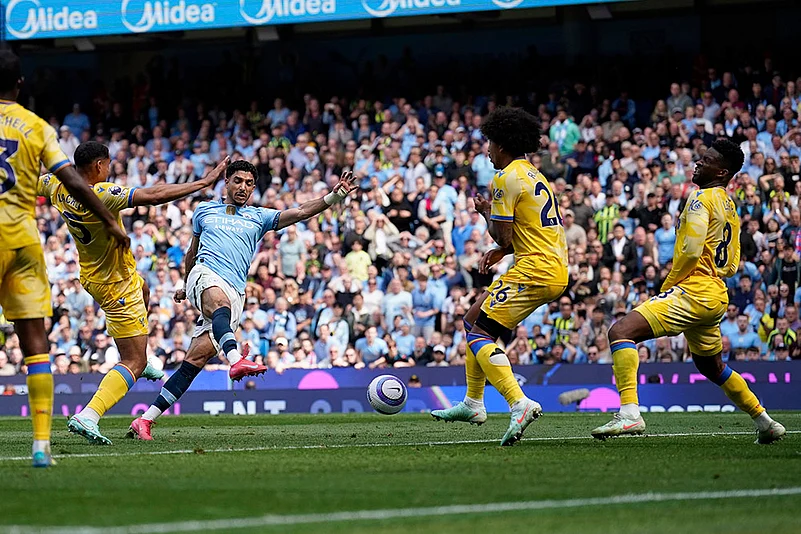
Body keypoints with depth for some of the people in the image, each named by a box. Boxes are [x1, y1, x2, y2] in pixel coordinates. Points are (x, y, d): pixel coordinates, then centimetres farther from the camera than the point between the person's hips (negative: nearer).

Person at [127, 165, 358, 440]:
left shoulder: (258, 217, 21)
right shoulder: (205, 210, 22)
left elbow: (300, 212, 8)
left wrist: (334, 195, -6)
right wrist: (185, 286, 43)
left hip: (235, 292, 1)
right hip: (206, 275, -1)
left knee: (196, 360, -10)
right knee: (220, 302, -39)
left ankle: (145, 420, -10)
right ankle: (236, 359, -68)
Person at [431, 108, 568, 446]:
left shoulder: (507, 179, -10)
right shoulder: (535, 176, 20)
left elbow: (502, 236, -12)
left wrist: (486, 211, 7)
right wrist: (501, 251, 12)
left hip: (535, 271, -10)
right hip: (557, 270, 10)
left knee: (479, 337, -11)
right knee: (474, 320, 20)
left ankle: (520, 403, -28)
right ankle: (473, 404, 25)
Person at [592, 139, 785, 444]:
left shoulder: (702, 199, -9)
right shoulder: (730, 207, 19)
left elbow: (690, 251, -19)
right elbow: (732, 265, 23)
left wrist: (667, 285, -8)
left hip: (692, 291, -10)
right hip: (717, 296, 10)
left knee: (621, 332, -20)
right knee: (711, 367, 29)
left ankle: (629, 414, -32)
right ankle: (766, 424, 36)